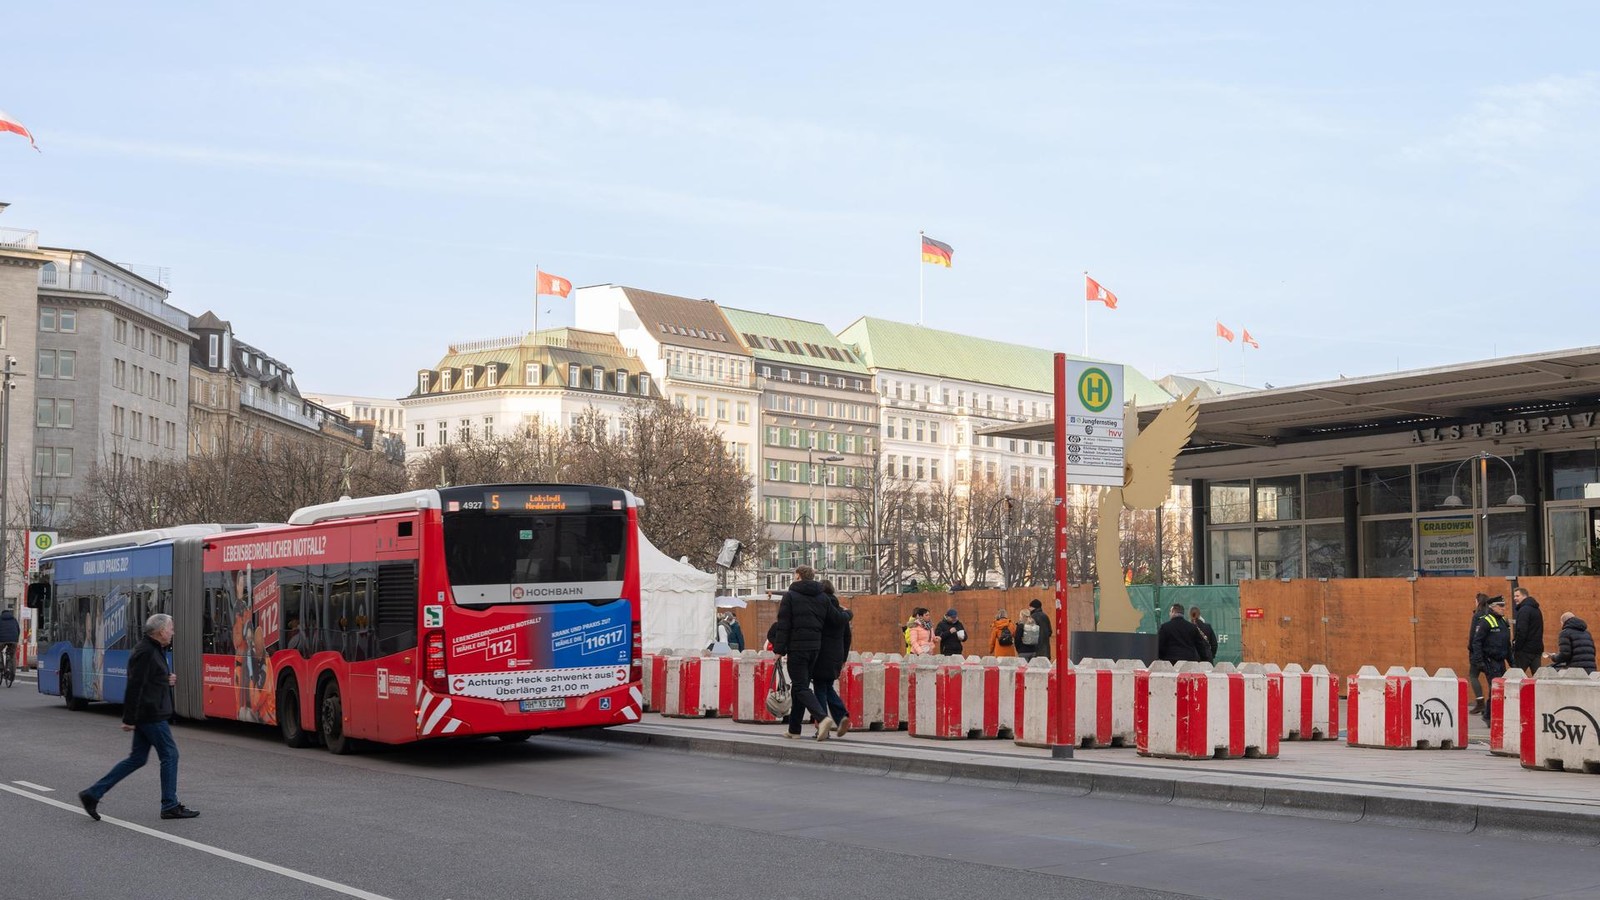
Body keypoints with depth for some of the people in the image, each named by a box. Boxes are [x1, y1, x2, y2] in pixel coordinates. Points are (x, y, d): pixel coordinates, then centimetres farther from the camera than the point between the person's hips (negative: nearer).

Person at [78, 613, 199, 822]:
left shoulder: (154, 650, 14)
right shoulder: (145, 652, -18)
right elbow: (135, 686, -22)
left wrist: (167, 680, 6)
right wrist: (129, 719, -23)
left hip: (147, 715, 10)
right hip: (151, 715, -10)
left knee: (137, 758, 12)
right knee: (169, 755, -2)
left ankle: (93, 794, 12)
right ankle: (170, 806, 6)